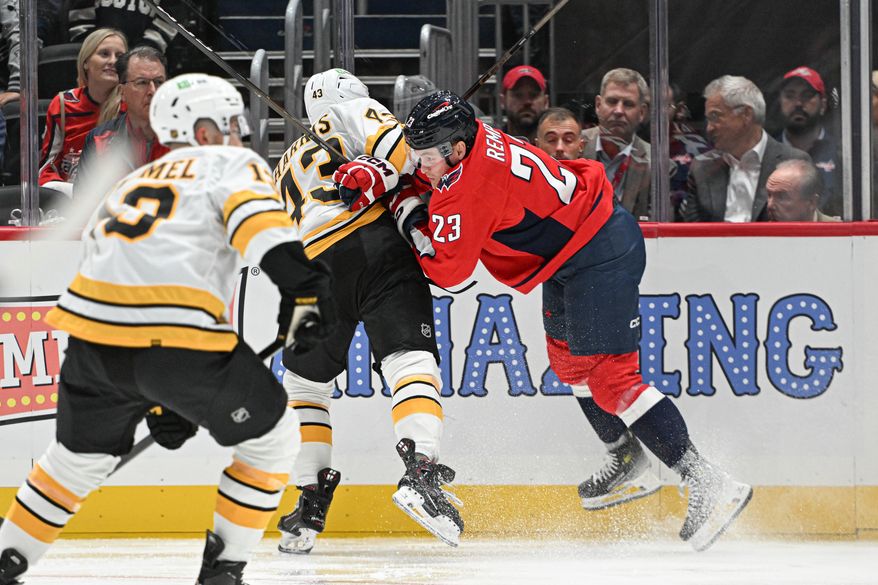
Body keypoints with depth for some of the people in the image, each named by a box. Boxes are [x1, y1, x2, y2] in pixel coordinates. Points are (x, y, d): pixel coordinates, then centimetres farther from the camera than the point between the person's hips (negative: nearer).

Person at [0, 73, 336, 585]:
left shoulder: (133, 184, 35)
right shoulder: (233, 165, 15)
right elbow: (257, 216, -10)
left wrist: (162, 405, 37)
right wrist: (300, 283, -24)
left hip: (95, 331, 6)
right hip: (178, 336, -6)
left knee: (82, 454, 30)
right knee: (271, 437, 14)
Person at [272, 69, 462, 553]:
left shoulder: (287, 168, 37)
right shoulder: (354, 113, 20)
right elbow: (393, 142, -2)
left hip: (315, 266, 4)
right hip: (378, 241, -4)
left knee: (304, 382, 21)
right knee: (410, 360, -13)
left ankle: (311, 498, 12)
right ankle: (420, 472, -36)